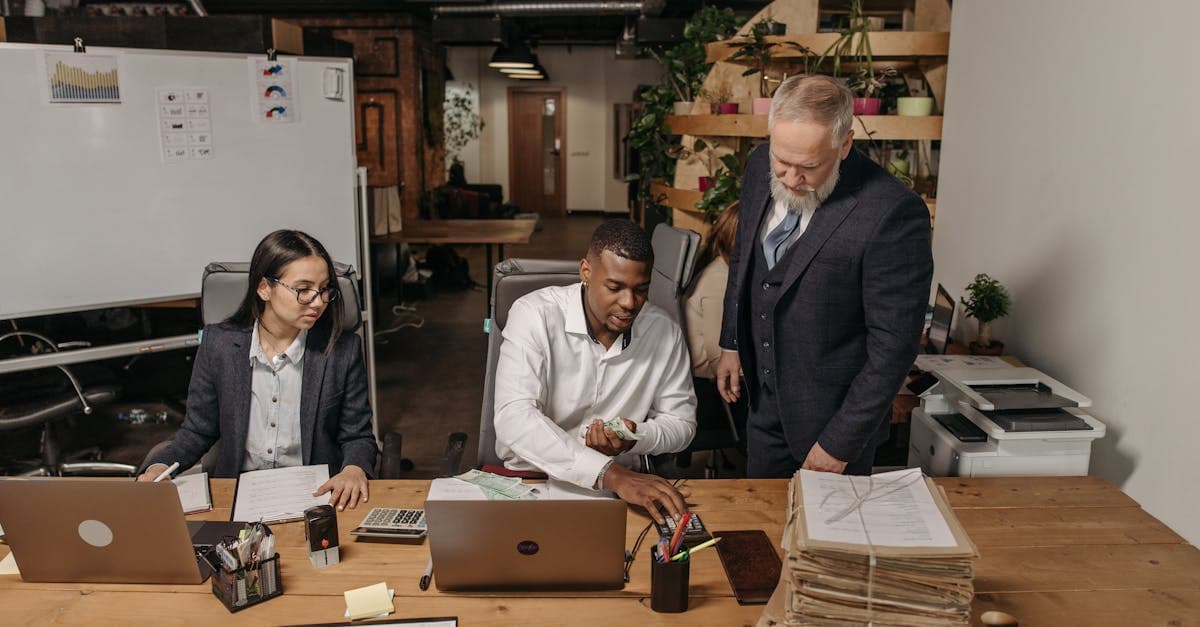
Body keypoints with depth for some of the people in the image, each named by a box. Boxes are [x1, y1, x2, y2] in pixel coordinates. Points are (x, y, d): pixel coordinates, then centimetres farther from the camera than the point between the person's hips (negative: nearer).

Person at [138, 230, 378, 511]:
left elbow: (358, 437, 2)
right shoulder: (218, 343, 0)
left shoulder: (343, 349, -4)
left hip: (317, 495, -2)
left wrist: (354, 469, -21)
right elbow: (197, 431, 10)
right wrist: (160, 467, -10)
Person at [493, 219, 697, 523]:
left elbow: (682, 421, 8)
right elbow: (514, 418, -29)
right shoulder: (534, 315, -16)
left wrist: (636, 438, -16)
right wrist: (609, 473, -38)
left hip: (618, 481, 3)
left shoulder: (664, 332, -4)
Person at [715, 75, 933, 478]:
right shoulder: (761, 168, -6)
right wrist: (732, 342, 13)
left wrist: (841, 442, -17)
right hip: (764, 404, 6)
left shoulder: (894, 214, -27)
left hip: (835, 416, -5)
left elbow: (894, 343, -21)